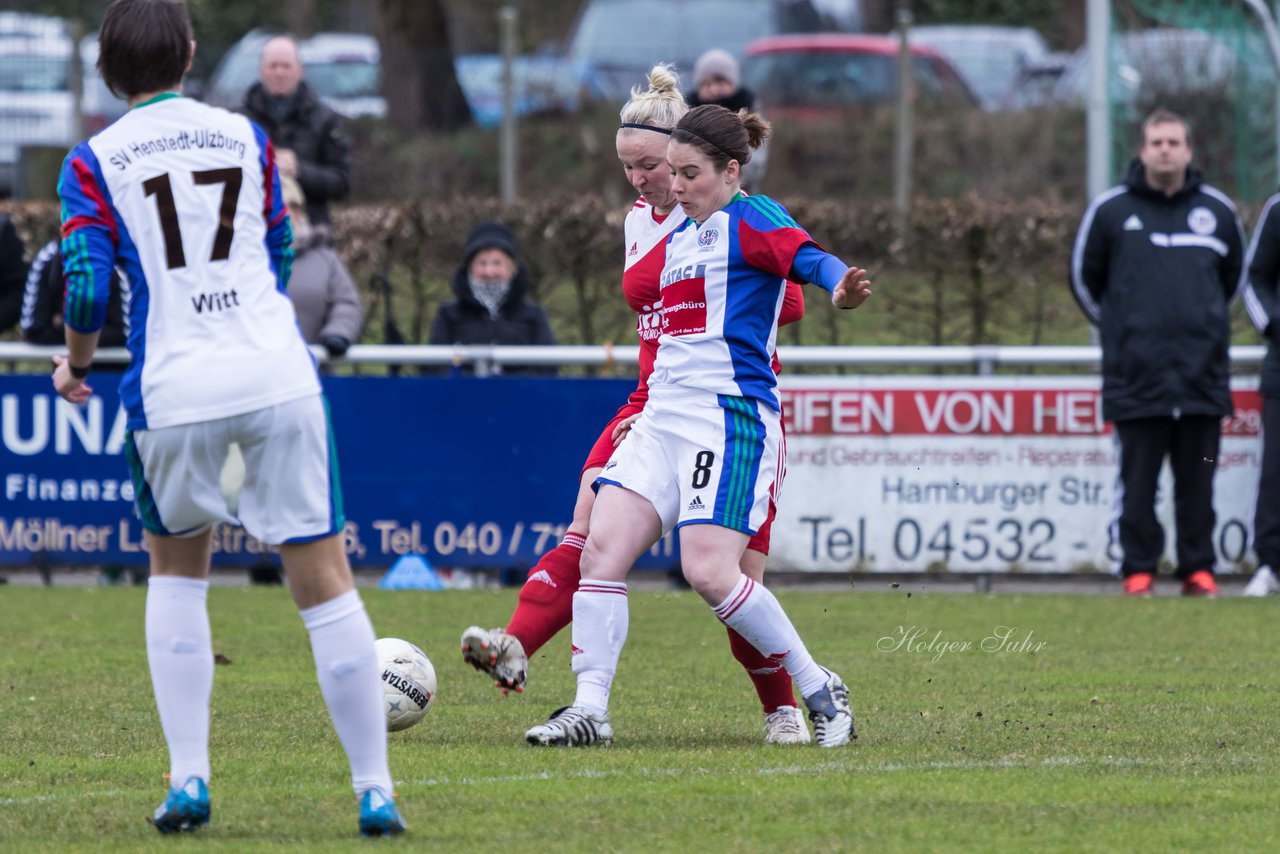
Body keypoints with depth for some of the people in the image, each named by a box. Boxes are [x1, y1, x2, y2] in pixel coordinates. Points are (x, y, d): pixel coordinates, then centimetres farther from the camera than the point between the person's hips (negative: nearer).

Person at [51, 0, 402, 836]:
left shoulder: (93, 163, 3)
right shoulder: (246, 137, 10)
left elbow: (87, 287, -5)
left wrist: (75, 363, 14)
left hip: (174, 390, 0)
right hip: (279, 375, 0)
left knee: (176, 567, 21)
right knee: (324, 580, 4)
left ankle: (188, 779, 11)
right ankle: (376, 790, 1)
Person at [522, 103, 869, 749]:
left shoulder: (750, 220, -5)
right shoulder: (679, 235, 20)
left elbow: (810, 258, -25)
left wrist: (839, 288, -46)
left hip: (730, 417, -8)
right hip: (662, 416, 8)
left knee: (709, 570, -18)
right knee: (602, 546, -7)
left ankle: (820, 693, -2)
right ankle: (589, 710, -5)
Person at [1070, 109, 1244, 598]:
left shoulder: (1217, 210, 9)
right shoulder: (1110, 210, 3)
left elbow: (1233, 276, 25)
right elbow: (1084, 278, 15)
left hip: (1203, 374, 2)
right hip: (1136, 375, -2)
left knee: (1197, 481, 4)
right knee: (1138, 483, 0)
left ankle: (1198, 570, 10)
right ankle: (1138, 570, 5)